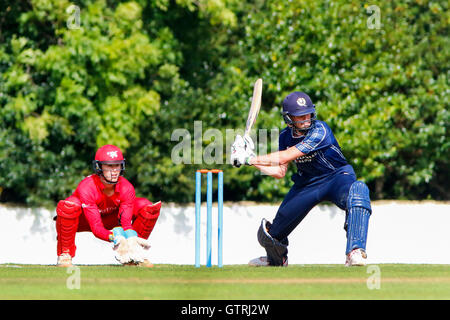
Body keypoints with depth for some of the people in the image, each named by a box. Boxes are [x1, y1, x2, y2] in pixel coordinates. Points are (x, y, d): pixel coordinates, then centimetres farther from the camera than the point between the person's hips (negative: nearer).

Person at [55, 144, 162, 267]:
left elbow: (126, 223, -26)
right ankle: (64, 255, -25)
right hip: (83, 221, -4)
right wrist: (114, 237, -57)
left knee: (148, 207, -16)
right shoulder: (86, 188, -35)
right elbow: (96, 228, -37)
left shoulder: (126, 188, -22)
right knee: (69, 205, -41)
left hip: (111, 218, 4)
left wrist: (132, 239, -49)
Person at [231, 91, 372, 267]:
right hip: (307, 183, 6)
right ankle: (276, 258, 38)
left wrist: (249, 159, -26)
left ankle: (355, 252, -47)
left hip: (337, 177, -6)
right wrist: (249, 158, -9)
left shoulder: (320, 130, -27)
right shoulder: (285, 136, -5)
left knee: (357, 190, -41)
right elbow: (280, 172, -1)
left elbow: (285, 157, -29)